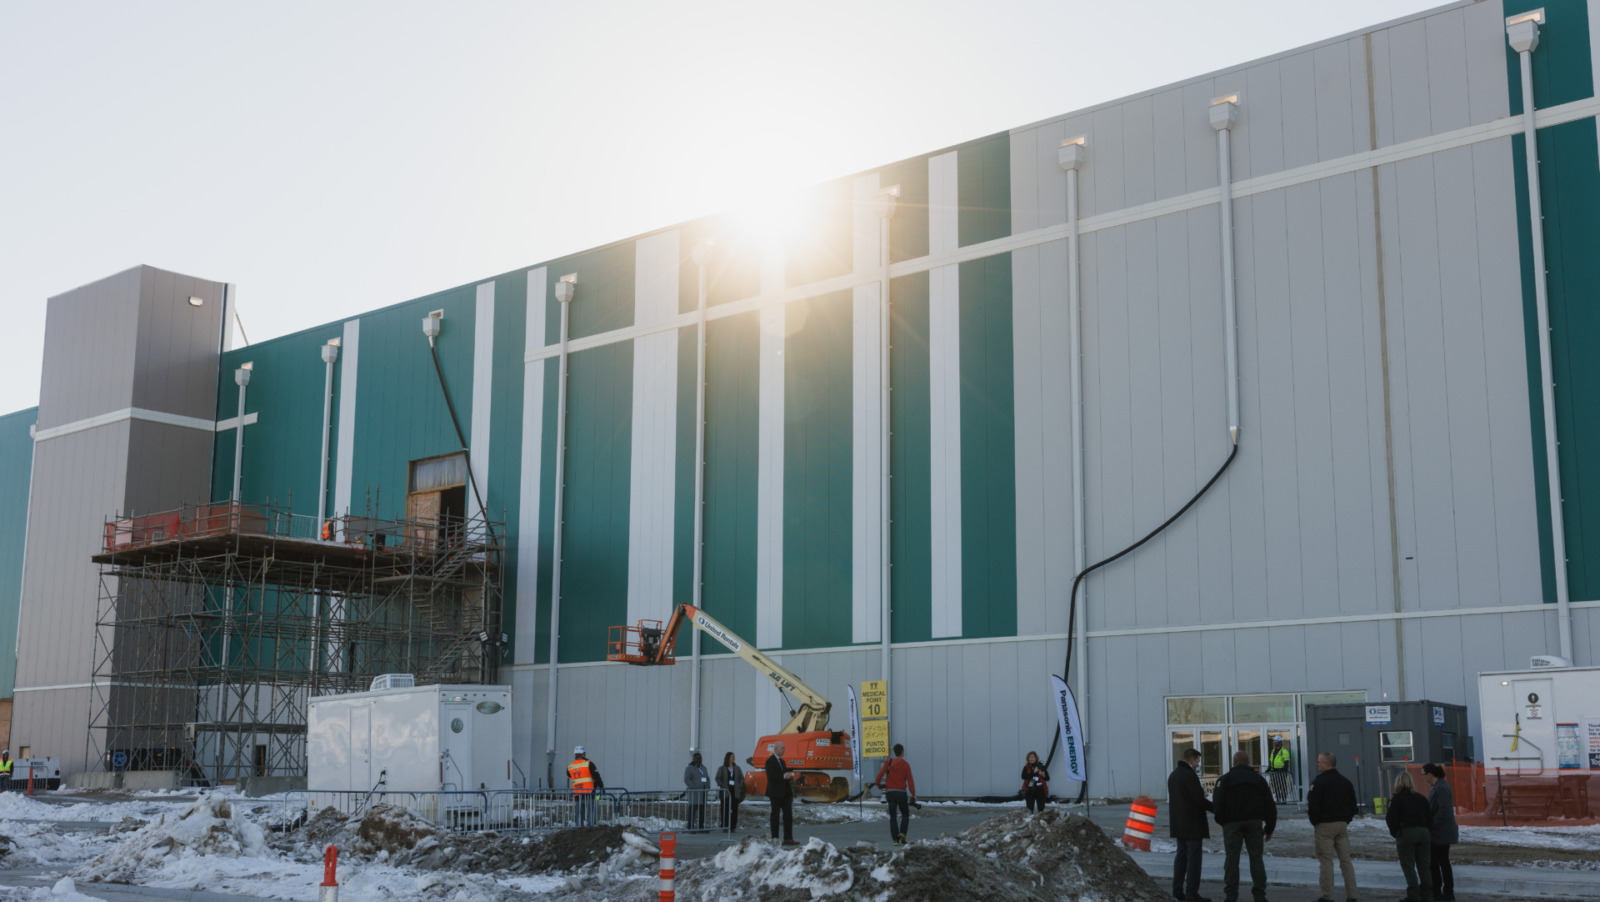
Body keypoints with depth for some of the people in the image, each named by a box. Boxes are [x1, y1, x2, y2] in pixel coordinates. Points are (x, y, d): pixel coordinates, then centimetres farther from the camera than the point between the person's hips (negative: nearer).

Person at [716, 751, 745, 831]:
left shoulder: (737, 768, 13)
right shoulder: (722, 769, 5)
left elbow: (742, 778, 12)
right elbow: (718, 778, 0)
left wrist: (739, 787, -4)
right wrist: (723, 786, -12)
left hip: (735, 792, 3)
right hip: (725, 792, -3)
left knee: (735, 809, -2)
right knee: (725, 809, -4)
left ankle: (733, 827, 2)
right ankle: (725, 827, 0)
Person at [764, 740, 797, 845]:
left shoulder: (781, 761, 19)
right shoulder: (770, 761, -9)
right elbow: (770, 776, -19)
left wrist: (788, 775, 1)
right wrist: (784, 776, -24)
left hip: (785, 793, 8)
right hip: (776, 793, -8)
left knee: (788, 815, 3)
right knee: (775, 815, -1)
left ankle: (788, 838, 3)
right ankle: (775, 839, 4)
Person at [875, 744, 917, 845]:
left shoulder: (888, 762, 1)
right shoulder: (905, 764, -4)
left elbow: (880, 774, -10)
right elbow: (910, 780, -10)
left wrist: (877, 783, 9)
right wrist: (914, 795, -8)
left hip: (890, 792, 1)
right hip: (901, 793, -1)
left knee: (892, 817, 7)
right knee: (905, 815, 17)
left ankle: (895, 839, -2)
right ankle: (902, 833, -6)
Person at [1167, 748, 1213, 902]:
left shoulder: (1173, 775, 14)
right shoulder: (1189, 775, -16)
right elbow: (1199, 799, -20)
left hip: (1178, 823, 9)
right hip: (1192, 823, -9)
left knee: (1181, 855, 13)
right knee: (1194, 856, -6)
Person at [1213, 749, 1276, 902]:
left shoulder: (1226, 779, -1)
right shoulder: (1258, 779, 9)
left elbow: (1218, 803, -8)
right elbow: (1270, 806, 9)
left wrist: (1221, 820, 7)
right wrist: (1269, 828, 14)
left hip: (1232, 824, -2)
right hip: (1254, 823, 2)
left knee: (1231, 859, 3)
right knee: (1256, 858, 5)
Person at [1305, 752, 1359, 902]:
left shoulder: (1319, 782, -13)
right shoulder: (1346, 781, 11)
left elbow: (1313, 805, -16)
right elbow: (1353, 804, 16)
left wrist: (1315, 822, -1)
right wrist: (1346, 820, 19)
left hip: (1325, 826, -6)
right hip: (1342, 825, 6)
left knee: (1326, 861, -4)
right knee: (1346, 860, 8)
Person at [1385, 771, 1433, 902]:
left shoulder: (1397, 799, -5)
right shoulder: (1421, 798, 12)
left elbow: (1392, 819, -9)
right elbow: (1429, 818, 12)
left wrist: (1394, 832, 7)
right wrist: (1429, 834, 18)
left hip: (1406, 833, -5)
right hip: (1423, 832, 5)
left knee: (1408, 866, -1)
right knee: (1423, 865, 11)